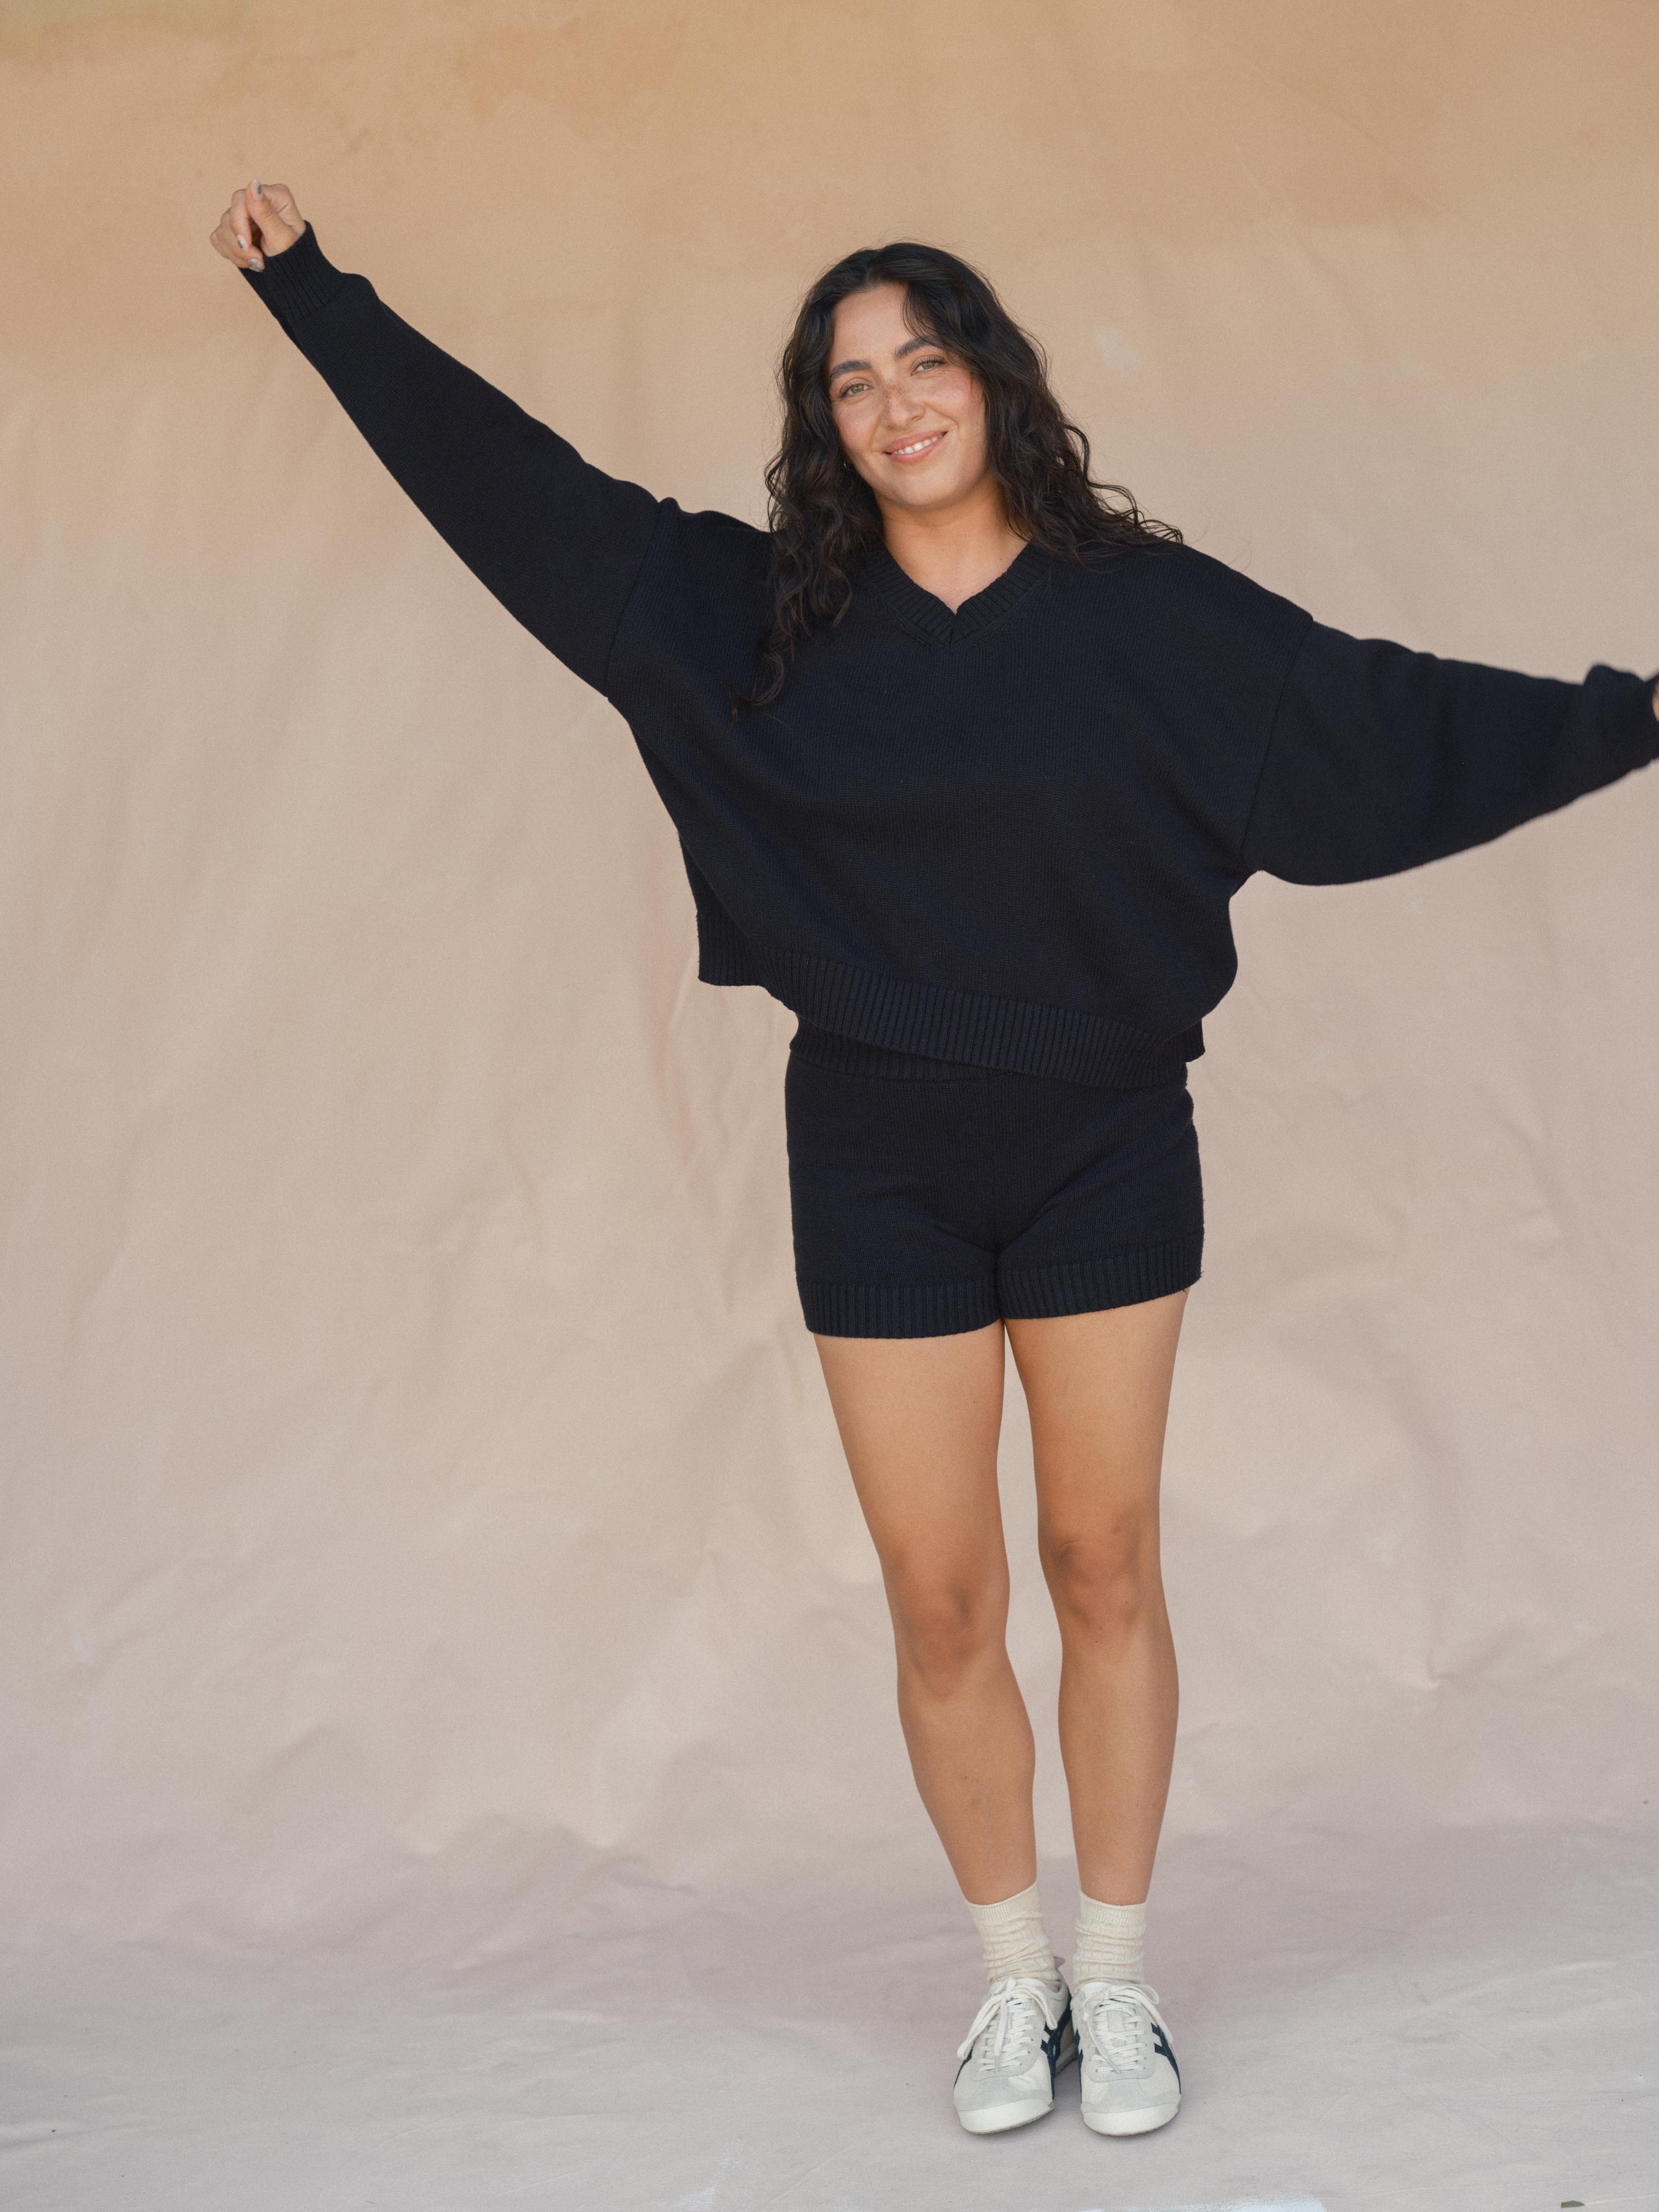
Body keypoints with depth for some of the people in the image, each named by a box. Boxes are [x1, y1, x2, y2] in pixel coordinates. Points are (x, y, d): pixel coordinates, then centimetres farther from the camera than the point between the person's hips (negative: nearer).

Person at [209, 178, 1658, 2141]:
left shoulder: (1140, 610, -1)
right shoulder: (763, 615, 1)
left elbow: (1379, 711, 4)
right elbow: (525, 487, 4)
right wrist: (310, 286, 5)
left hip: (1105, 1144, 0)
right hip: (879, 1159, 1)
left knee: (1105, 1567, 7)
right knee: (939, 1598, 5)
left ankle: (1116, 1984, 22)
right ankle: (1011, 1977, 24)